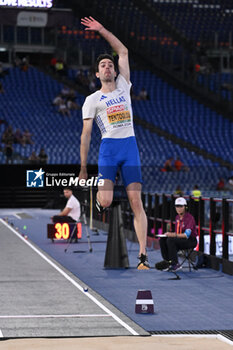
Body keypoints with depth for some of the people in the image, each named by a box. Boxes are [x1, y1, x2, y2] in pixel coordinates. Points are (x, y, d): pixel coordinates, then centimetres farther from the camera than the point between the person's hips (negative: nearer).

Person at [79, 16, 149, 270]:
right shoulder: (92, 100, 7)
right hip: (108, 147, -2)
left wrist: (102, 30, 13)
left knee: (136, 203, -7)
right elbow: (86, 134, 4)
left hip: (130, 147, 2)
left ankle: (143, 256, -11)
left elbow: (123, 52, 15)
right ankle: (98, 199, 16)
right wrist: (83, 168, -1)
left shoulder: (123, 87, 14)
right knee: (106, 201, -21)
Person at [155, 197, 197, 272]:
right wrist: (170, 234, -4)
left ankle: (175, 264, -25)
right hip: (180, 239, 8)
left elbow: (186, 235, -24)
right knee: (162, 240, -10)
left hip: (191, 241, -8)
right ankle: (168, 262, -10)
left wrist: (174, 235, -33)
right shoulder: (177, 217, 12)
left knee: (170, 240, -30)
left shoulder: (190, 218, -14)